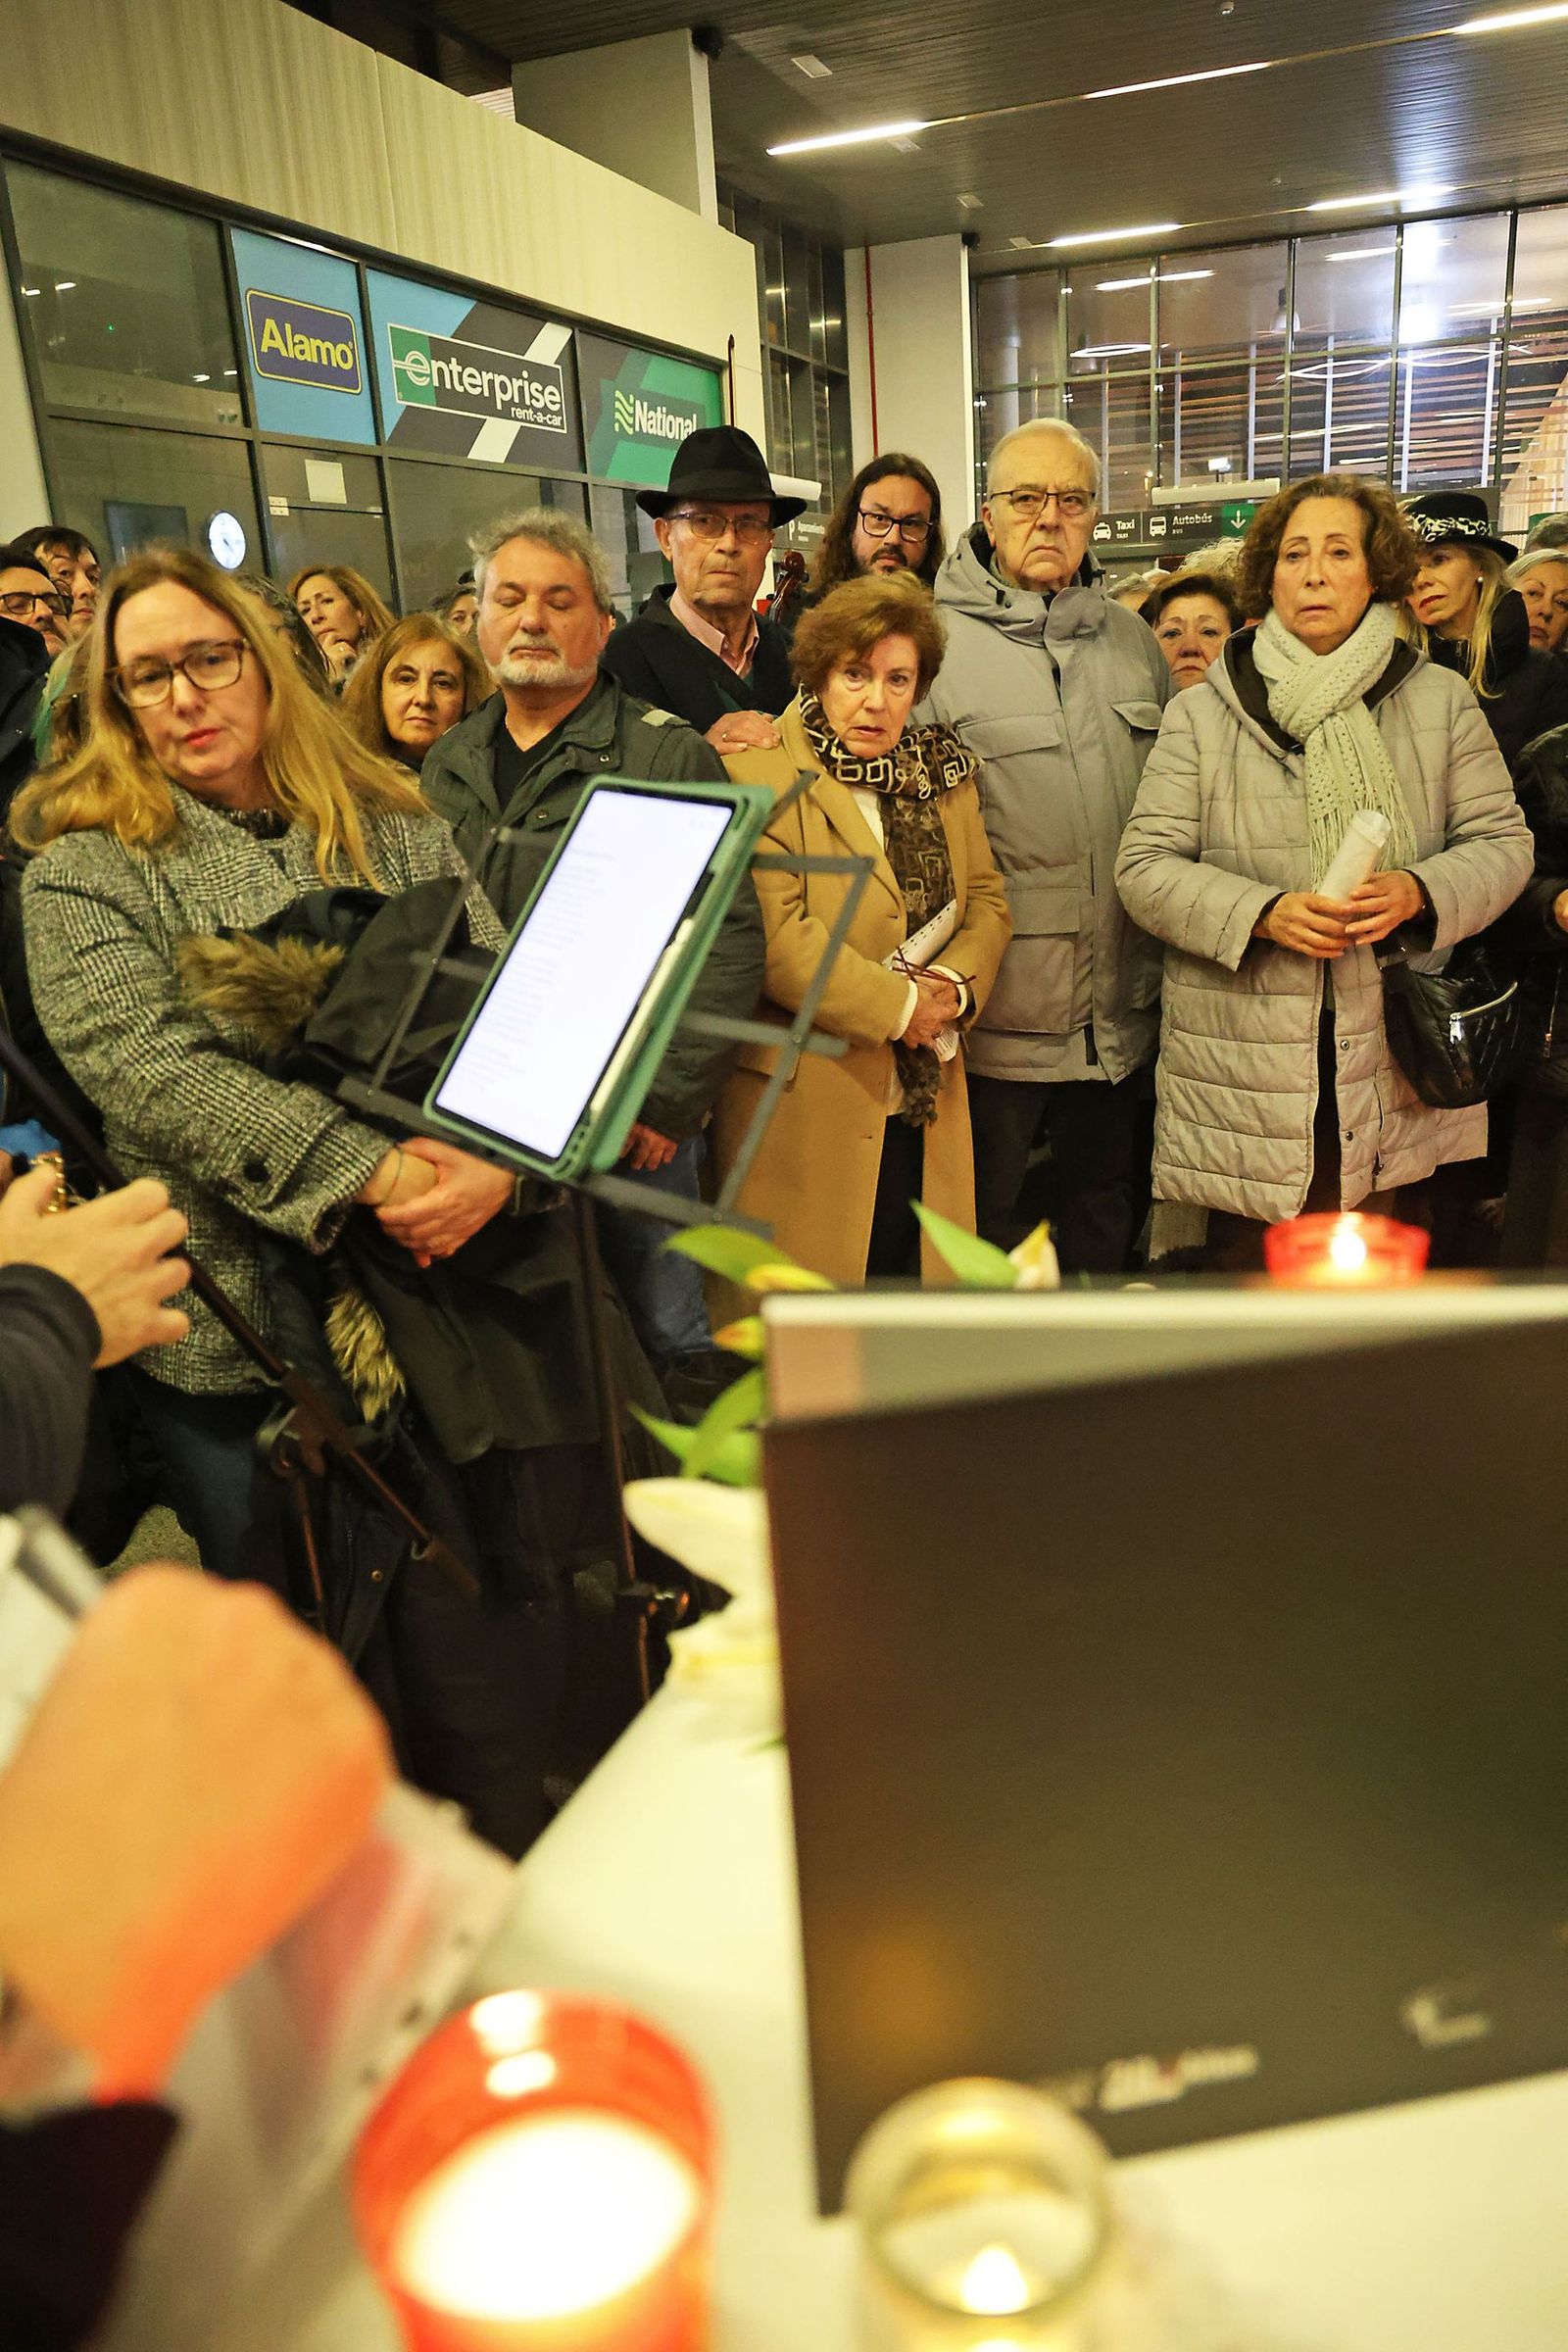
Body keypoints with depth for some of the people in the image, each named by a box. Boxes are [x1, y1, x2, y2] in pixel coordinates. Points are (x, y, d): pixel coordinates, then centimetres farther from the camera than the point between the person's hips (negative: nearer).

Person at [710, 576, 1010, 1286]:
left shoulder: (943, 774, 15)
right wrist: (900, 1006, -12)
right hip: (805, 1106, -6)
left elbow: (986, 899, 15)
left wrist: (956, 984, -5)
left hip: (927, 1107, 6)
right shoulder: (758, 773, -6)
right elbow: (777, 936, -16)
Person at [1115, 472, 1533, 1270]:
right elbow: (1144, 866, -3)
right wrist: (1265, 913, -18)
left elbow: (1501, 841, 7)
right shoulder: (1202, 712, 3)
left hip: (1395, 1059, 2)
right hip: (1246, 1065, -1)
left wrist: (1418, 892, -14)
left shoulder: (1441, 700, 8)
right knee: (1244, 1261, 6)